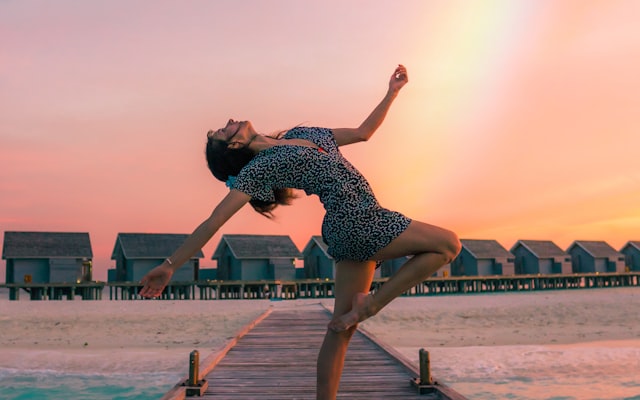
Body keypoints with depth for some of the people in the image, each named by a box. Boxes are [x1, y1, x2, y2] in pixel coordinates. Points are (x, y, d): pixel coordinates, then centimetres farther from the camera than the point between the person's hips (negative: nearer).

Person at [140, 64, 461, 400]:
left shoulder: (301, 133, 19)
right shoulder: (260, 167, -4)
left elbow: (363, 132, 24)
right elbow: (215, 220, -7)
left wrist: (391, 93, 19)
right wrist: (171, 265, -9)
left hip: (352, 230, 7)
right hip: (358, 221, -7)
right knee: (448, 244, -3)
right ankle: (373, 303, -3)